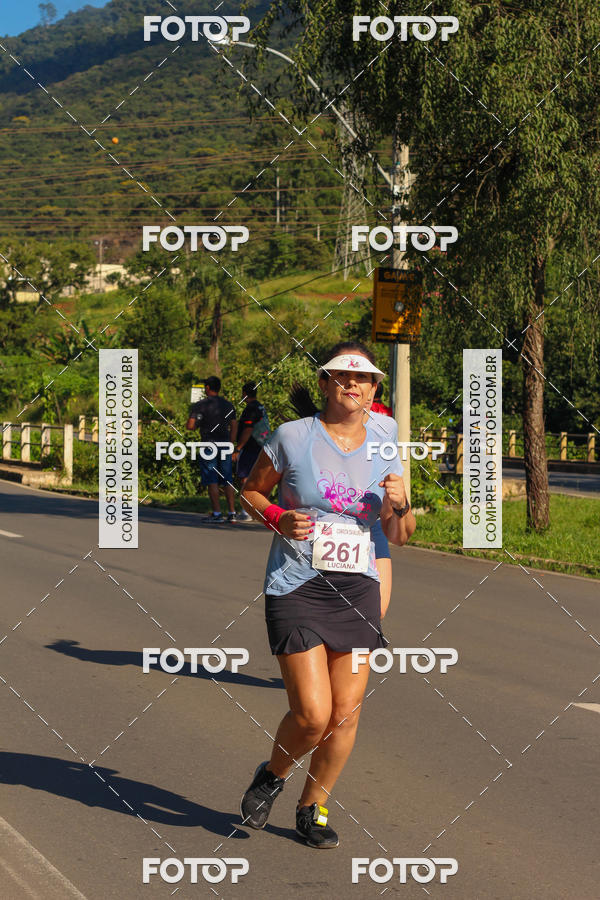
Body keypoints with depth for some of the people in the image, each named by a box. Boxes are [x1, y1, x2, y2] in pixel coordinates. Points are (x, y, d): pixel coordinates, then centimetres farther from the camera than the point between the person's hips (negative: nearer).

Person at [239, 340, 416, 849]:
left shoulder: (384, 449, 8)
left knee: (347, 712, 2)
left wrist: (399, 505, -8)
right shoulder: (292, 437, -3)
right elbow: (251, 491, 9)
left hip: (357, 591, 4)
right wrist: (277, 518, -11)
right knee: (313, 715, -12)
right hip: (296, 587, -4)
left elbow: (399, 536, 13)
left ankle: (312, 807, 24)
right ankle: (273, 776, 20)